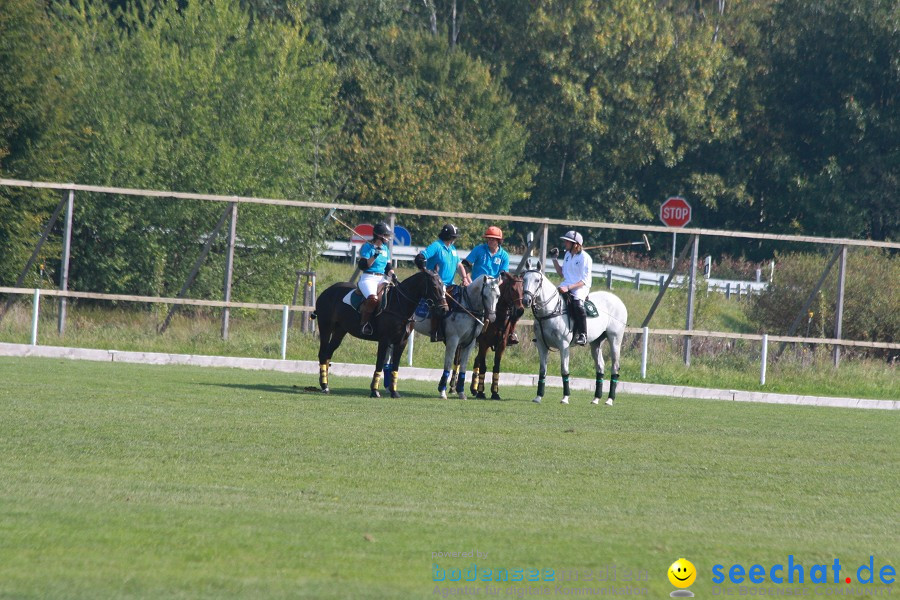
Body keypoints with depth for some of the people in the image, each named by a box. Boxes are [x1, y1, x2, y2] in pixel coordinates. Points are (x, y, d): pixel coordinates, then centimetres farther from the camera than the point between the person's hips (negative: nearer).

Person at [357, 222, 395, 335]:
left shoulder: (385, 249, 18)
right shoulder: (368, 247, -2)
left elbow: (388, 266, 21)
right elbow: (362, 265, -10)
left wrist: (392, 275, 0)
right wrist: (375, 256, -18)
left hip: (382, 279, 7)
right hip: (368, 278, -7)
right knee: (373, 298, -34)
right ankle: (364, 323, -20)